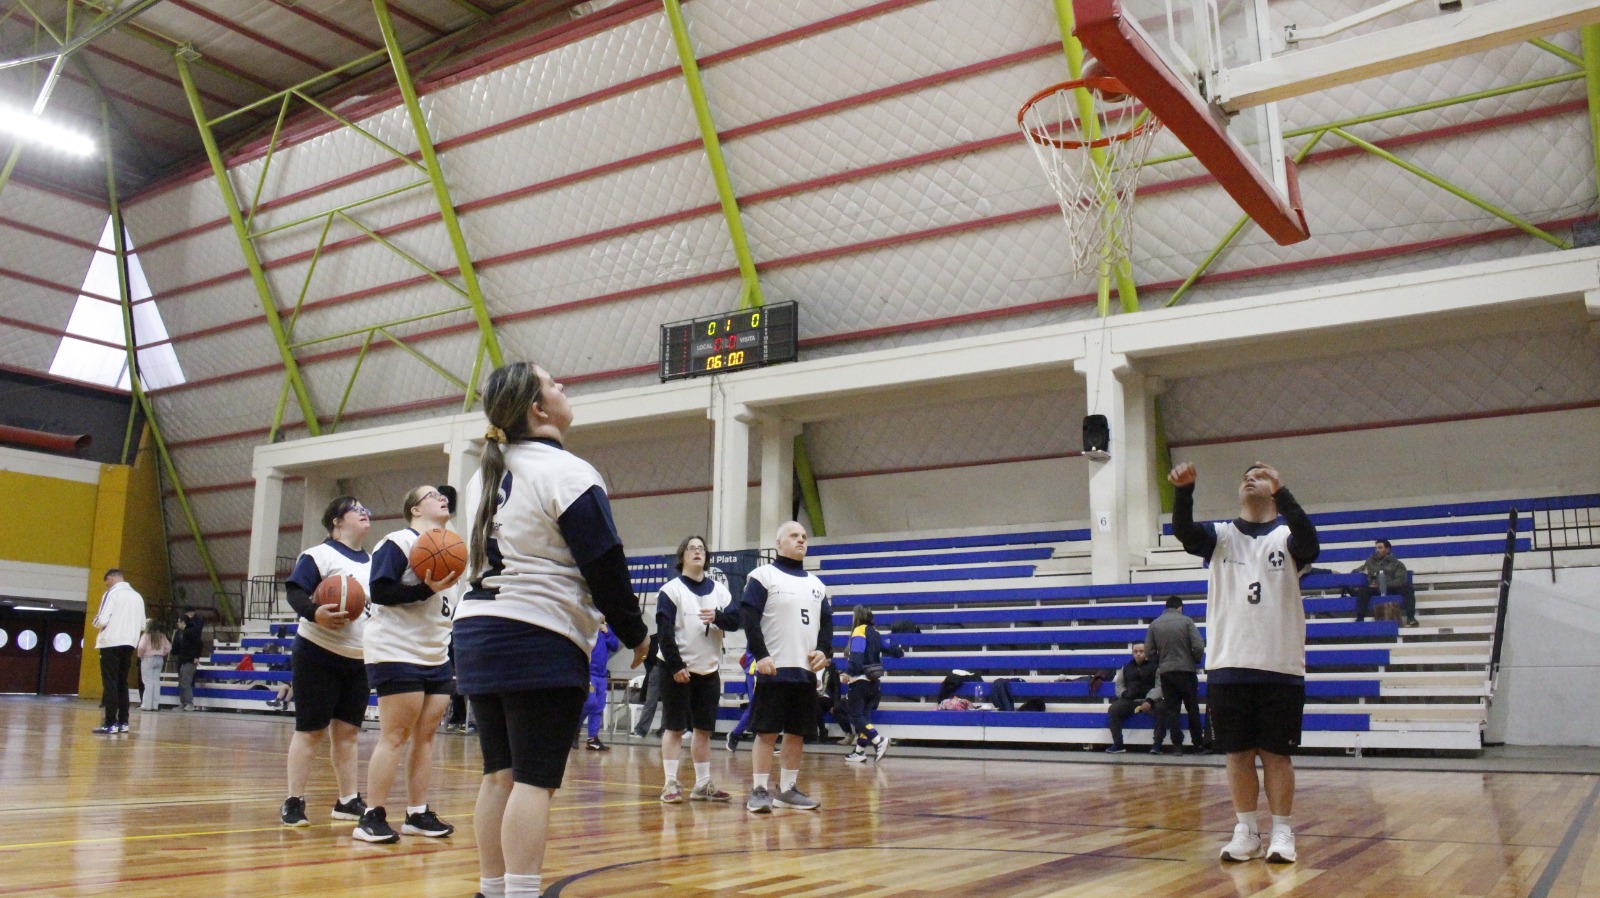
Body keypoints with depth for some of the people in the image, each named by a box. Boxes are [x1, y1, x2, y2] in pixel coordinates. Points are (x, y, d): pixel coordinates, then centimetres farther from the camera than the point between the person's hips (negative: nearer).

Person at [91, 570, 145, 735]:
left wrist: (96, 620, 7)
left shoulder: (111, 594, -7)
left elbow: (102, 621, -13)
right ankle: (123, 722, 12)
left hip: (112, 643, -6)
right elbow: (142, 625, 13)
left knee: (110, 682, -4)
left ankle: (111, 724, -8)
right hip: (129, 644, 6)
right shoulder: (137, 596, 12)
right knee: (122, 682, 13)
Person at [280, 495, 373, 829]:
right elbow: (295, 591, -18)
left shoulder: (374, 562, 15)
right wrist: (314, 613, -35)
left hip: (359, 660, 6)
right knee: (310, 730, -3)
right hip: (318, 655, -6)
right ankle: (293, 802, 5)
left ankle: (348, 801, 14)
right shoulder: (319, 555, -8)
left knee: (348, 730, 9)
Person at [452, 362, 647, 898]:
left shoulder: (487, 473, 13)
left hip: (477, 634, 8)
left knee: (500, 774, 12)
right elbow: (605, 566, -12)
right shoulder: (566, 472, -11)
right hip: (541, 643, -8)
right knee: (535, 779, -7)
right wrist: (635, 634, -1)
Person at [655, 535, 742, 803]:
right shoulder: (671, 589, -5)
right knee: (674, 728, -1)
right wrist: (676, 666, -17)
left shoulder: (718, 588, 9)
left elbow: (735, 620, 2)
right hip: (678, 670, -4)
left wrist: (717, 616, -19)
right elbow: (664, 632, -11)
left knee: (703, 728, 9)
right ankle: (671, 784, 4)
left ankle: (703, 784, 16)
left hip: (709, 670, 5)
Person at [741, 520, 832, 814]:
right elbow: (750, 619, -9)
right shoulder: (763, 576, -1)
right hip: (774, 669, -6)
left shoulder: (816, 584, 18)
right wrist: (760, 655, -18)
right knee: (767, 730, -5)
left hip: (807, 670, 6)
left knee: (798, 732, 9)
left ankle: (787, 789, 18)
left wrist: (824, 650, 0)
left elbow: (826, 622, 18)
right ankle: (759, 790, 1)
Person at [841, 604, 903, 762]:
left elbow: (857, 654, -24)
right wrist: (900, 652, 48)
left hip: (860, 681, -8)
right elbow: (888, 648, 25)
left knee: (856, 716, -7)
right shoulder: (875, 633, 13)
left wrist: (848, 672, -36)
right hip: (873, 682, 8)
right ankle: (859, 751, 10)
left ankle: (879, 740, -23)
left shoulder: (859, 631, -8)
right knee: (864, 716, 9)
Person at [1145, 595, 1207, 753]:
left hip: (1165, 672, 2)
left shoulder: (1154, 624, 2)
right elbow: (1199, 646, -10)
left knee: (1172, 710, 6)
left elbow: (1149, 650, 1)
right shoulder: (1186, 621, -4)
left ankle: (1177, 744, 3)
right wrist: (1196, 661, 8)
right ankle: (1197, 743, 12)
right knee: (1192, 708, 9)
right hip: (1186, 670, -2)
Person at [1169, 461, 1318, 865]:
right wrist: (1184, 489, -31)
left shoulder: (1287, 537, 4)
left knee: (1276, 753, 4)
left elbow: (1309, 543, -20)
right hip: (1228, 666, 2)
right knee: (1238, 753, 7)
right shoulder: (1222, 536, 9)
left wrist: (1282, 490, -33)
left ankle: (1282, 832, 15)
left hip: (1280, 668, -2)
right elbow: (1184, 532, -11)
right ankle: (1246, 830, 17)